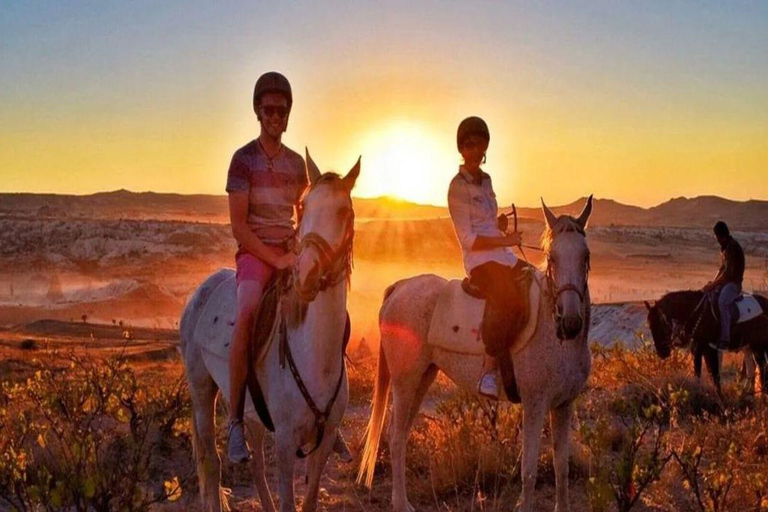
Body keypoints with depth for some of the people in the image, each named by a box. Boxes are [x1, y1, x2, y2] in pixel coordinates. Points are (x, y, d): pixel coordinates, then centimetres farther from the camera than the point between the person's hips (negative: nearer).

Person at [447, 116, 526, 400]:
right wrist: (505, 240, -14)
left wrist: (501, 224, 6)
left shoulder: (485, 180, 18)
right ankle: (489, 369, -30)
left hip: (503, 256, 9)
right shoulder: (458, 185, -7)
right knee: (508, 299, -35)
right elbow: (468, 239, -12)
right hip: (479, 260, -9)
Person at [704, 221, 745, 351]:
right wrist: (713, 282, 6)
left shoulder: (732, 247, -17)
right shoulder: (724, 247, 14)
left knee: (722, 302, -33)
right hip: (725, 281, 10)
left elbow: (728, 272, -21)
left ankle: (724, 340, -35)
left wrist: (714, 285, -19)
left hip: (734, 283, -10)